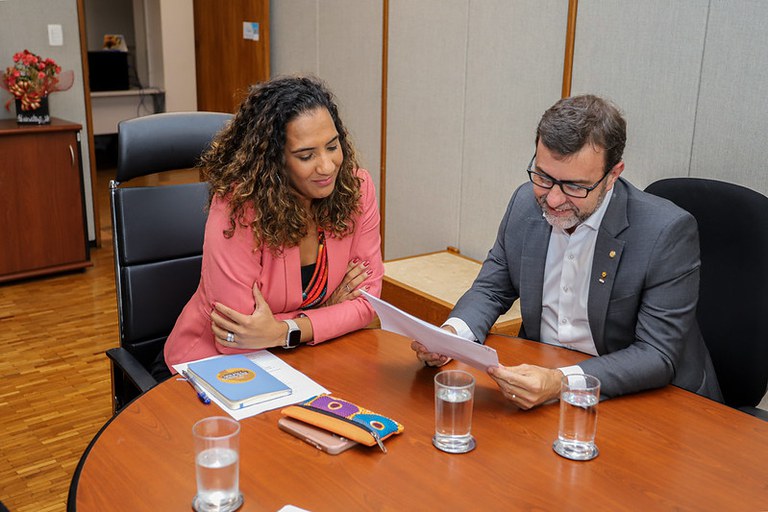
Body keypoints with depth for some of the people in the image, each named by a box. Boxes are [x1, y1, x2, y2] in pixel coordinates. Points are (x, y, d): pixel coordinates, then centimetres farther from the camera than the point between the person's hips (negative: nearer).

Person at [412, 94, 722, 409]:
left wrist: (562, 382, -35)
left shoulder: (669, 232, -20)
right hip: (537, 372, 3)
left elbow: (659, 355, -21)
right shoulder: (526, 202, -4)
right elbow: (491, 290, 6)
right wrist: (450, 334, -16)